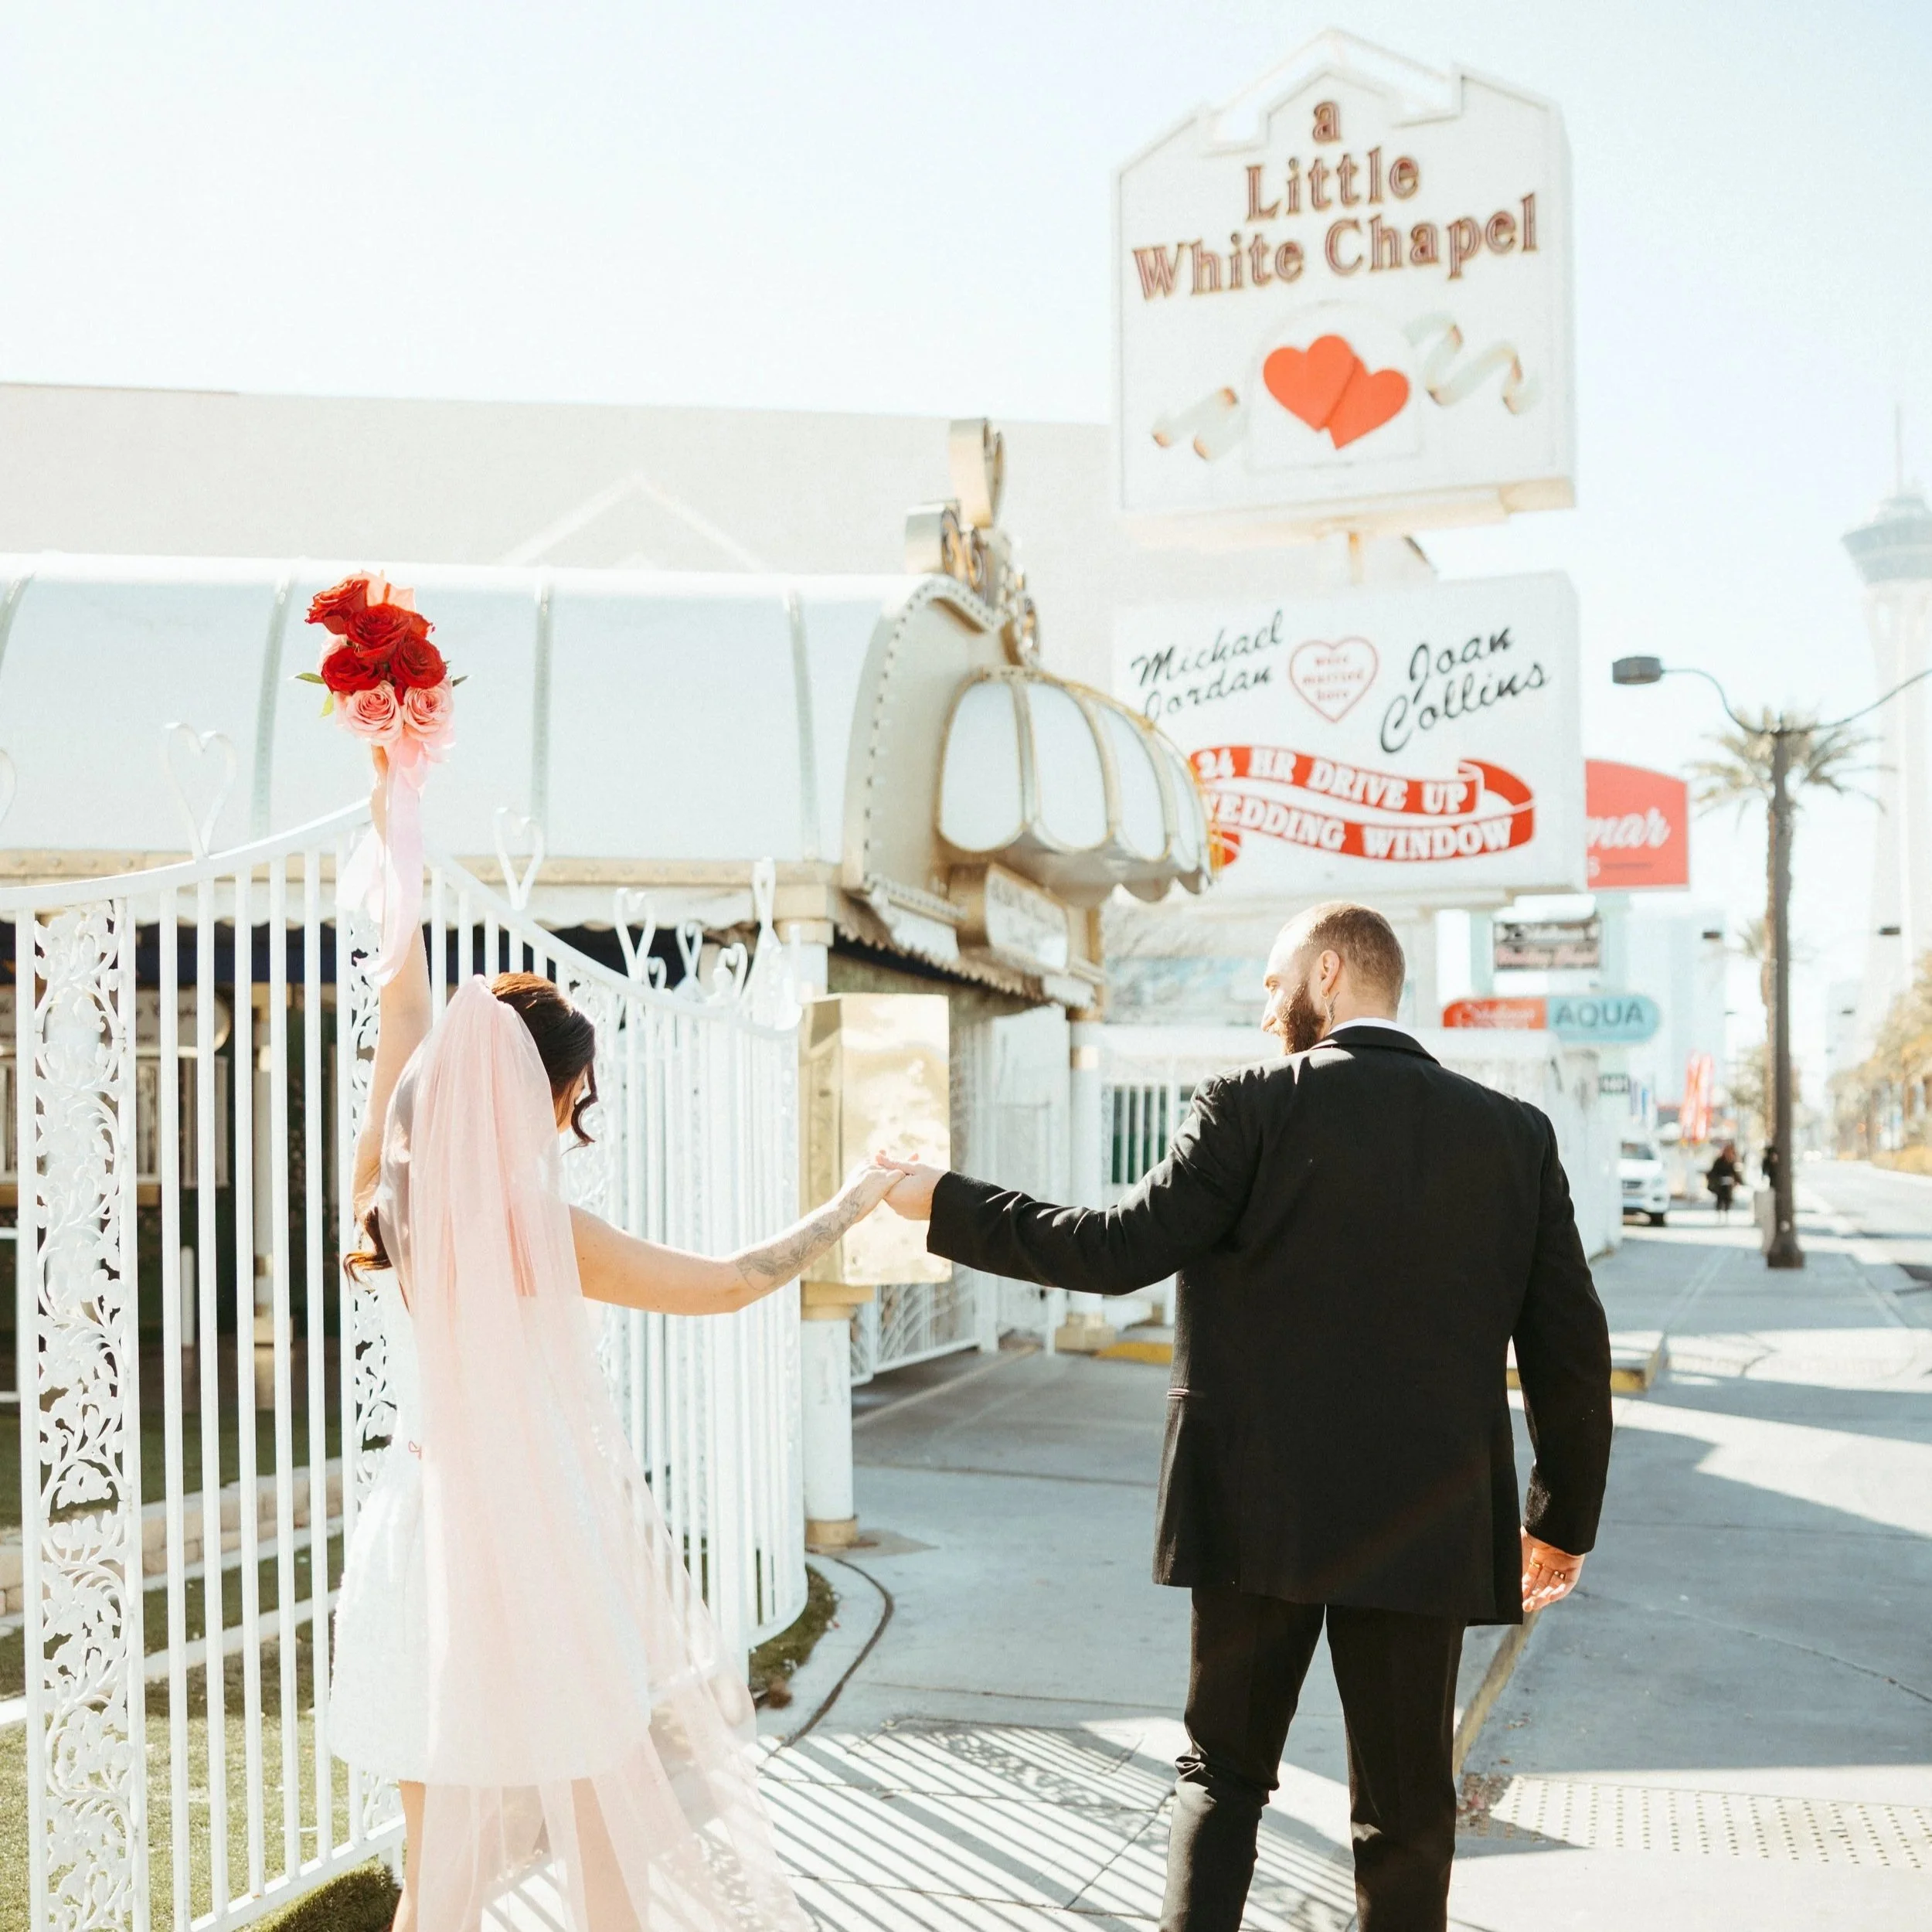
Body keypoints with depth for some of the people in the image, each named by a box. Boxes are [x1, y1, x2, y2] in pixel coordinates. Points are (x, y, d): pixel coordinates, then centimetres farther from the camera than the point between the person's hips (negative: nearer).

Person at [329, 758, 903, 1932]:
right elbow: (730, 1284, -7)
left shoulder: (388, 1197, -3)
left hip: (425, 1551, 5)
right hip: (542, 1556, -5)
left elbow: (406, 1001, 9)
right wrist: (852, 1205, 8)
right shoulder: (543, 1233, -16)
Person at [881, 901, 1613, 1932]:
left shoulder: (1254, 1109, -8)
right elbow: (1571, 1349, 3)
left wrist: (943, 1203, -1)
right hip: (1424, 1526, 2)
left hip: (1260, 1510, -2)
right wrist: (1563, 1523, 14)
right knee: (1406, 1804, 13)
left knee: (1222, 1772, 16)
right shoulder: (1515, 1132, 2)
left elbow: (1120, 1248, -12)